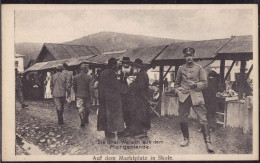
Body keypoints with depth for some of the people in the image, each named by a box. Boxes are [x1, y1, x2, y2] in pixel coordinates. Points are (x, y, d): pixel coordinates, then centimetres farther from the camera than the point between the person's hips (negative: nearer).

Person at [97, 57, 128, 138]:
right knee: (111, 113, 0)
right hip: (111, 97, -9)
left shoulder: (102, 73, 9)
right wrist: (125, 90, -4)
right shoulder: (110, 73, -18)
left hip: (103, 97, 9)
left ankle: (107, 131, 21)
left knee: (105, 113, 12)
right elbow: (116, 85, -16)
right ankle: (109, 132, 6)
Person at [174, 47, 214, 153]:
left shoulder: (199, 68, 4)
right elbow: (177, 83, 23)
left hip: (196, 96, -3)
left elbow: (205, 83, 2)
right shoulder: (181, 69, 12)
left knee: (203, 119, -10)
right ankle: (186, 139, 23)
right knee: (182, 120, 6)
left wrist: (196, 84, -15)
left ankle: (208, 142, -6)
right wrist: (177, 90, 5)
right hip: (183, 97, 3)